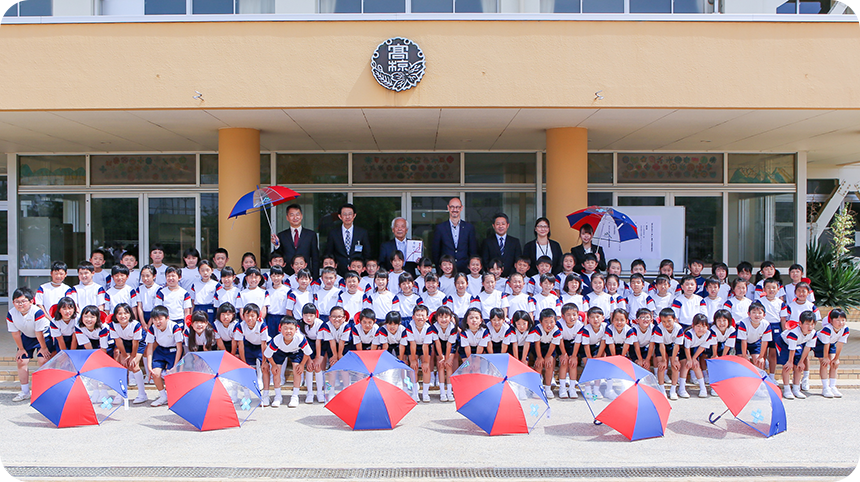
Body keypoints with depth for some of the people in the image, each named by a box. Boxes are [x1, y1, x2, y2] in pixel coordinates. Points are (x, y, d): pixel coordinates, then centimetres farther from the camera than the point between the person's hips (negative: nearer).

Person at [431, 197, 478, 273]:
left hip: (464, 270, 1)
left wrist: (470, 266, 2)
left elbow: (473, 252, 10)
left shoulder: (469, 228, 7)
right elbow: (435, 251, 7)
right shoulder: (440, 228, 4)